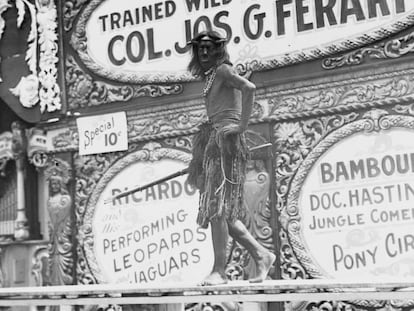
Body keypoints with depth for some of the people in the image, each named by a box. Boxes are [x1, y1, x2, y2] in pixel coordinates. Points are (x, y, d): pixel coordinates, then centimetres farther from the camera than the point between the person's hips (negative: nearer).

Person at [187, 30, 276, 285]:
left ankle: (219, 271, -11)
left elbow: (249, 88, -21)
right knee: (223, 210, 6)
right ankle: (261, 255, 10)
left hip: (226, 139, -9)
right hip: (214, 141, 9)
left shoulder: (224, 69, -3)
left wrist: (242, 125, -21)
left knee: (217, 208, -12)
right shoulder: (211, 76, 23)